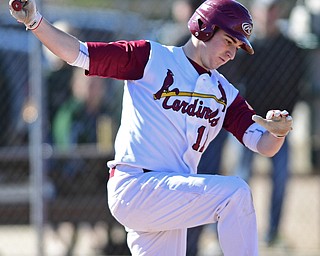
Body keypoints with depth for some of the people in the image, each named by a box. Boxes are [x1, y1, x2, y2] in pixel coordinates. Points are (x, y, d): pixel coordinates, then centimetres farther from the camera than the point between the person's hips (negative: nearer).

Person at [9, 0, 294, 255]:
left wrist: (278, 131, -14)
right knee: (235, 192, -21)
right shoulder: (151, 58, 1)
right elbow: (78, 53, -2)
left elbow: (264, 146, 10)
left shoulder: (225, 94, 17)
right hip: (135, 186, -7)